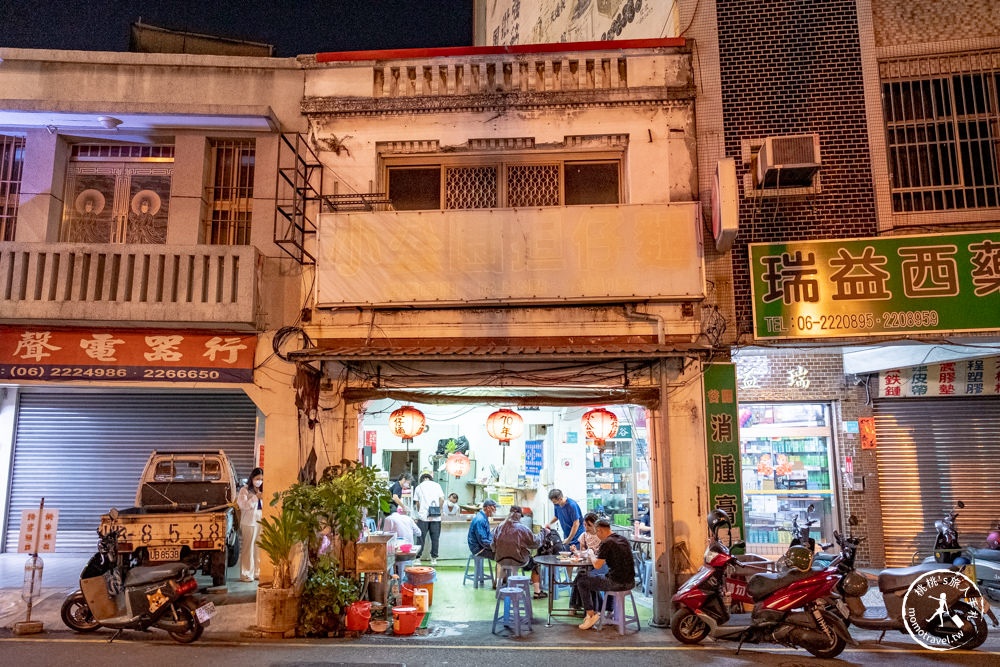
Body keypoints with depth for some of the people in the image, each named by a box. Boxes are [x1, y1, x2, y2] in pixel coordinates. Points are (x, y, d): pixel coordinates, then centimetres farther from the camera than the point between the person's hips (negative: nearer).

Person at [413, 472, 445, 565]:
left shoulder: (419, 487, 10)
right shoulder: (437, 485, 10)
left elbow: (417, 503, 11)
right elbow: (442, 499, 2)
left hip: (423, 516, 0)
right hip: (436, 517, 1)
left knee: (421, 538, 5)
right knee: (435, 538, 6)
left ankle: (418, 558, 5)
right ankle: (434, 559, 8)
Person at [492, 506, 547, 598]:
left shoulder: (499, 527, -5)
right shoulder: (522, 528, -16)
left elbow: (493, 547, 2)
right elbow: (535, 542, -5)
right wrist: (543, 532, 10)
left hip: (501, 560, 4)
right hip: (519, 560, -4)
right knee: (535, 563, 23)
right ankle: (537, 592, 22)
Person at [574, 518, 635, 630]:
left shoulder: (606, 543, -13)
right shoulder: (623, 540, 12)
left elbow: (597, 565, -12)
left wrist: (592, 556, 8)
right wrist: (599, 556, 23)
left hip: (616, 583, -8)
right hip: (630, 583, 8)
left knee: (581, 580, 8)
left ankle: (591, 615, 10)